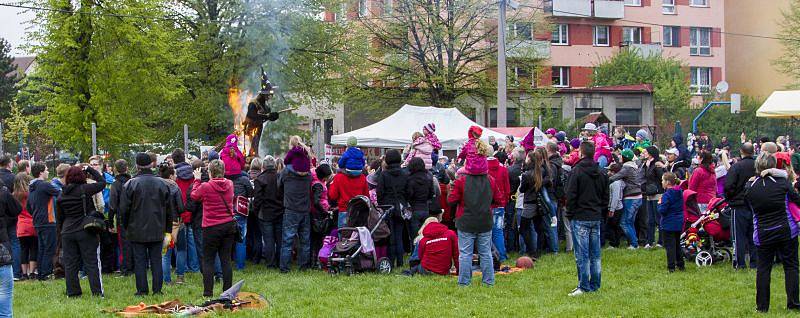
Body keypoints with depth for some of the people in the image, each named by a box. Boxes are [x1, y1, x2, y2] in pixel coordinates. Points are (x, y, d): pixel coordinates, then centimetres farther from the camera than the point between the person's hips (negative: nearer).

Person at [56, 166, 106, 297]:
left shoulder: (62, 195, 3)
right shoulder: (85, 189, -11)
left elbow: (59, 218, 10)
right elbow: (102, 182, 2)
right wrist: (89, 169, 11)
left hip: (67, 233, 4)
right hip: (86, 232, -4)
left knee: (70, 264, 9)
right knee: (92, 262, 1)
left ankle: (72, 292, 11)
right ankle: (97, 292, -1)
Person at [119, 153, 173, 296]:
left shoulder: (130, 184, -7)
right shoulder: (162, 184, 3)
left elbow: (124, 209, -5)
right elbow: (169, 210, 7)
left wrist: (126, 227, 9)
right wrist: (168, 230, 14)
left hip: (137, 231, -2)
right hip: (157, 231, 2)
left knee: (139, 261, 3)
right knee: (156, 260, 7)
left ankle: (142, 290, 2)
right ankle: (157, 289, 6)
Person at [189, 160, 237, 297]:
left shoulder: (205, 186, -13)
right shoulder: (229, 184, 1)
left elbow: (193, 196, 5)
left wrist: (197, 180, 16)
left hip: (212, 228, -4)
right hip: (229, 225, 4)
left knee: (208, 260, 3)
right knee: (226, 260, 8)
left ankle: (208, 292, -1)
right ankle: (228, 291, 8)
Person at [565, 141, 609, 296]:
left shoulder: (577, 171, -12)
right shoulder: (601, 173, 7)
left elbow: (571, 196, -12)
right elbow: (606, 197, 12)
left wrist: (570, 214, -1)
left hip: (580, 218, -6)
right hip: (596, 218, 6)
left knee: (582, 254, -4)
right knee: (595, 254, 11)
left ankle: (584, 286, -4)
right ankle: (595, 284, 16)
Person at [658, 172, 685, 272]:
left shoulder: (667, 195, -19)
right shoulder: (680, 192, 6)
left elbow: (662, 210, -22)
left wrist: (659, 204, -1)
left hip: (668, 224, -8)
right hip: (679, 223, 8)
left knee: (669, 245, -4)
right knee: (677, 244, 19)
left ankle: (671, 267, -5)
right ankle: (680, 265, 24)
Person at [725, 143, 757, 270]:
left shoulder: (736, 167, -12)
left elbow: (729, 186, -15)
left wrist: (729, 199, 3)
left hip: (739, 205, -4)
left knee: (739, 235, 2)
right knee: (754, 235, 10)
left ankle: (740, 263, 1)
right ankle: (754, 262, 11)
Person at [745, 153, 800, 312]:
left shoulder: (750, 187, -6)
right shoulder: (782, 182, -9)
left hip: (763, 235, 1)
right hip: (786, 231, -1)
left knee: (763, 268, 8)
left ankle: (762, 306, 8)